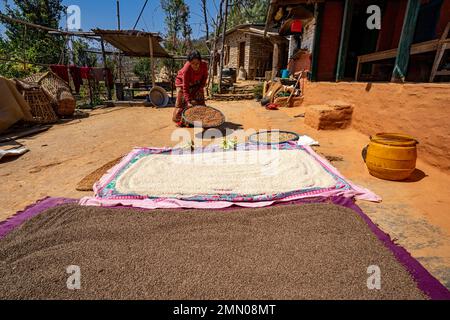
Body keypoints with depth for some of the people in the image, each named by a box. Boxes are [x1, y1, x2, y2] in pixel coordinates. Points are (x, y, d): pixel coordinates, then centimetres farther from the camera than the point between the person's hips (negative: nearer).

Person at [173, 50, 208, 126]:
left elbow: (205, 76, -6)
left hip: (196, 83, 4)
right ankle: (179, 120, 7)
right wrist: (188, 101, -44)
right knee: (182, 101, -5)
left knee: (199, 101, 4)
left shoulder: (204, 65, -30)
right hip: (182, 82, -4)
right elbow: (185, 87, -37)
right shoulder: (186, 69, -40)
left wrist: (201, 87, -13)